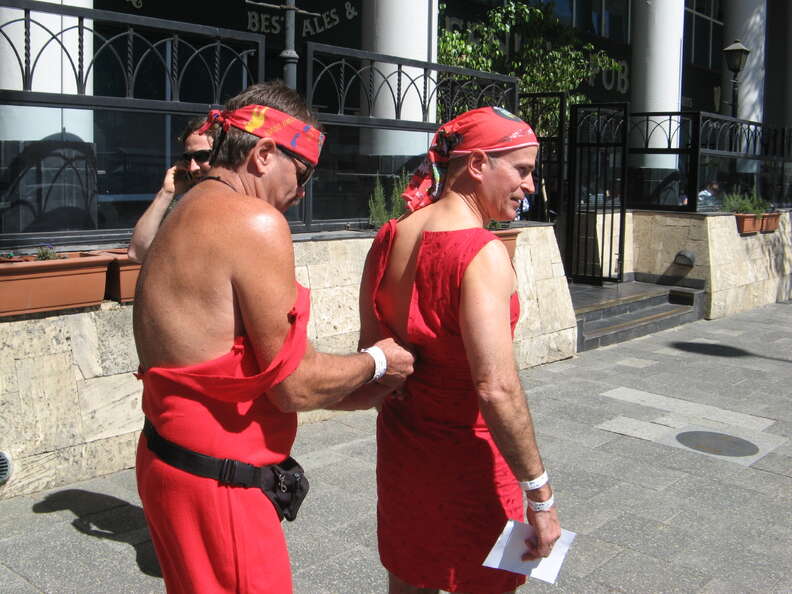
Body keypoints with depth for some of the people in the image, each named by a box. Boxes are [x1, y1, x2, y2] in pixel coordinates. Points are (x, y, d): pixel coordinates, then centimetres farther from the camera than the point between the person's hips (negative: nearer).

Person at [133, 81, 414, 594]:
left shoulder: (189, 213, 11)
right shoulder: (256, 222, -20)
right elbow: (295, 386, -18)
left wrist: (349, 394, 14)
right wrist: (377, 362, 0)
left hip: (168, 456, 10)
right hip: (216, 480, -10)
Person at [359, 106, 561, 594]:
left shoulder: (389, 239, -1)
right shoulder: (483, 254, -23)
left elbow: (371, 348, 7)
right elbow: (496, 389, -29)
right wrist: (540, 496, -21)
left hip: (400, 444, 7)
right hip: (468, 456, -7)